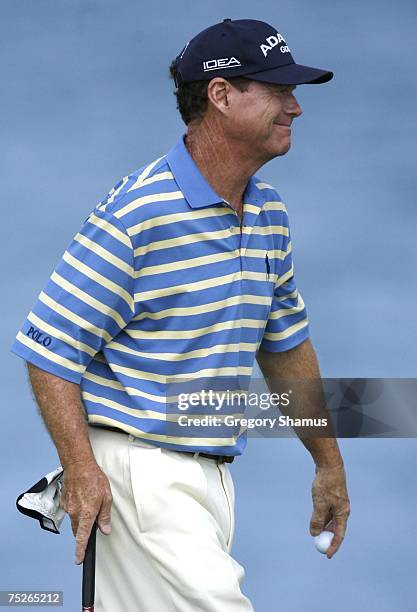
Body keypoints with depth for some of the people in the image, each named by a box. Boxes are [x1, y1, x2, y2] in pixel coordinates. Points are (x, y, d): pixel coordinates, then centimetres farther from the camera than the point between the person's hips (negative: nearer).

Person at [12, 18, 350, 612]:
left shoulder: (270, 215, 12)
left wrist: (329, 462, 27)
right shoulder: (138, 211, -14)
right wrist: (80, 468, -21)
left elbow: (287, 345, 25)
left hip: (215, 473, 8)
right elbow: (50, 346, -13)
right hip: (137, 467, -8)